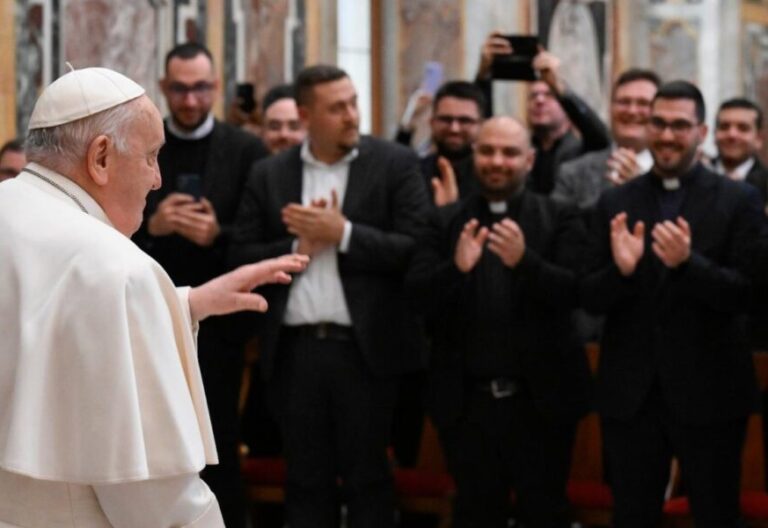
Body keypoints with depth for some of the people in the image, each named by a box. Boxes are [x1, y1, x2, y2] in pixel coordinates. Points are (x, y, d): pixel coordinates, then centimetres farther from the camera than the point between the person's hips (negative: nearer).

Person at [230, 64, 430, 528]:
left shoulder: (396, 164, -1)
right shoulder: (269, 174, 7)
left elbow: (416, 249, -10)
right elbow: (244, 259, 4)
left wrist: (343, 234, -14)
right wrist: (299, 246, -11)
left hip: (364, 347, -2)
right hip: (294, 348, 3)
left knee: (367, 477, 5)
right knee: (306, 479, 10)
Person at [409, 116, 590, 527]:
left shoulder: (561, 219, 1)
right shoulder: (446, 223, 5)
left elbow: (576, 292, -11)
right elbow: (417, 294, -4)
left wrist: (525, 262, -27)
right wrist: (456, 268, -25)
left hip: (541, 398, -1)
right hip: (467, 399, 2)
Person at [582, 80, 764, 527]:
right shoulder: (616, 203, 5)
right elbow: (591, 300, 3)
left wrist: (688, 262, -27)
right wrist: (620, 270, -19)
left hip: (709, 393, -2)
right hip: (630, 393, 3)